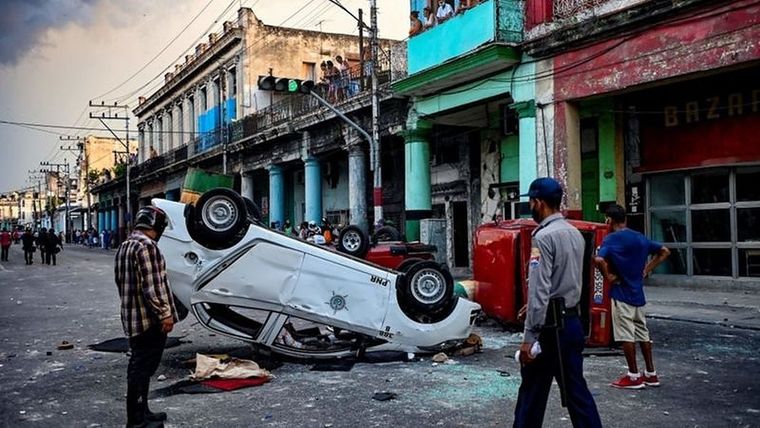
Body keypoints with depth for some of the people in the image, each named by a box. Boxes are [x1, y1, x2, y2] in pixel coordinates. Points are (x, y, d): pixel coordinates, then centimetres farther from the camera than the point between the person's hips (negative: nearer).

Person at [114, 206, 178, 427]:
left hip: (132, 318, 10)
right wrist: (165, 314, -17)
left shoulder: (124, 246, 14)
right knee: (143, 368, -3)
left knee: (139, 366, 17)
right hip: (149, 319, -10)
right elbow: (151, 286, -22)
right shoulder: (146, 246, -18)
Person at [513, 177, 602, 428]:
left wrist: (529, 337, -19)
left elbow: (539, 290, -20)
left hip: (551, 326, -8)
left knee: (532, 394, 4)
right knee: (576, 390, 12)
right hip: (572, 322, 8)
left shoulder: (544, 237, -15)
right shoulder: (575, 234, 10)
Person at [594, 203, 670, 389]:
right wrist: (646, 269, 12)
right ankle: (651, 374, 21)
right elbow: (665, 251, 16)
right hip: (638, 293, 7)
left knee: (626, 336, 0)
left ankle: (634, 376, 6)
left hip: (621, 293, -7)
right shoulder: (640, 238, 8)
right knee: (643, 333, 15)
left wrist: (608, 276, -15)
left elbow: (599, 259, -30)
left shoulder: (611, 239, -13)